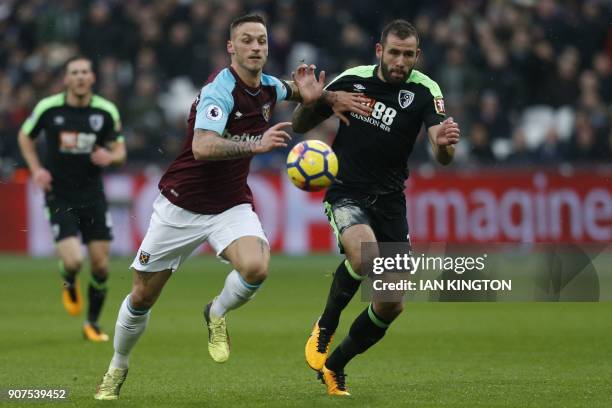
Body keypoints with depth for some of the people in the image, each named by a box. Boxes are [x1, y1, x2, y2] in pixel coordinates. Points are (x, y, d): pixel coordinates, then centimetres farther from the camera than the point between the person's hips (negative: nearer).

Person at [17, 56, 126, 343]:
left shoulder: (106, 111, -4)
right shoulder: (48, 108, -6)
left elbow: (120, 151, 6)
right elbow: (25, 136, 12)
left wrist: (110, 157, -18)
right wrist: (36, 169, -1)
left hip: (92, 196, 2)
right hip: (59, 197, -2)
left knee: (101, 265, 1)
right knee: (73, 260, -18)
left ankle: (93, 323, 22)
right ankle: (70, 286, 21)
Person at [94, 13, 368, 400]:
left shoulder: (269, 87, 0)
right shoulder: (220, 90, -21)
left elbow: (295, 88, 26)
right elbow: (202, 147, -37)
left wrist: (328, 96, 4)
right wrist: (256, 145, -49)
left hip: (232, 205, 4)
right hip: (182, 205, -4)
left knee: (256, 269, -27)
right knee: (142, 297, 3)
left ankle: (217, 316, 6)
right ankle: (117, 369, 29)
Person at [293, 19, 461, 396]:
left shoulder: (424, 91, -9)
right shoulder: (351, 80, -4)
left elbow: (443, 156, -22)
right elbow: (301, 126, 7)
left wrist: (445, 144, -47)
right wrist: (308, 100, -16)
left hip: (390, 201, 2)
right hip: (346, 192, -2)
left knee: (391, 305, 1)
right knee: (364, 255, -33)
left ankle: (334, 365, 23)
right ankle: (325, 327, -8)